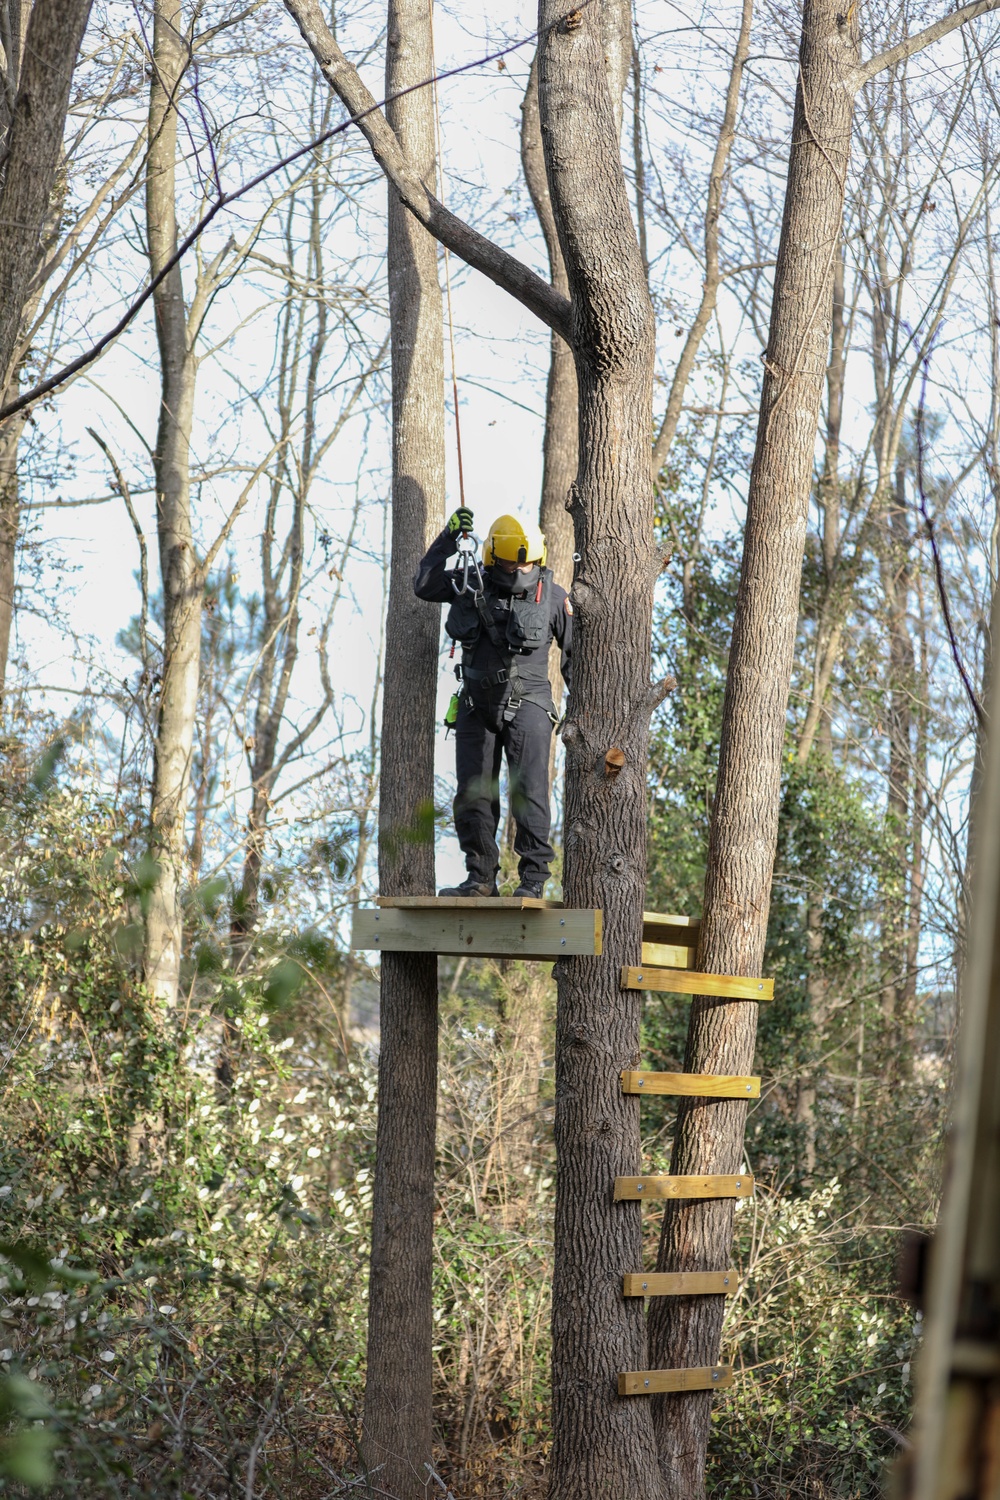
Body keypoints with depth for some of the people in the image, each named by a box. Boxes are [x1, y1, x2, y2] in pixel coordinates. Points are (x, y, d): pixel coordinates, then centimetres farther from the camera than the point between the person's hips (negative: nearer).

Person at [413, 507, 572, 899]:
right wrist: (448, 539, -7)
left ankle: (533, 877, -13)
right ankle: (481, 877, 11)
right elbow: (424, 586, -2)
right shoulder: (472, 586, 4)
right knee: (473, 794, 4)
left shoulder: (552, 597, 0)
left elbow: (575, 650, 8)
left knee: (528, 789, -14)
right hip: (477, 704, 3)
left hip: (527, 704, -3)